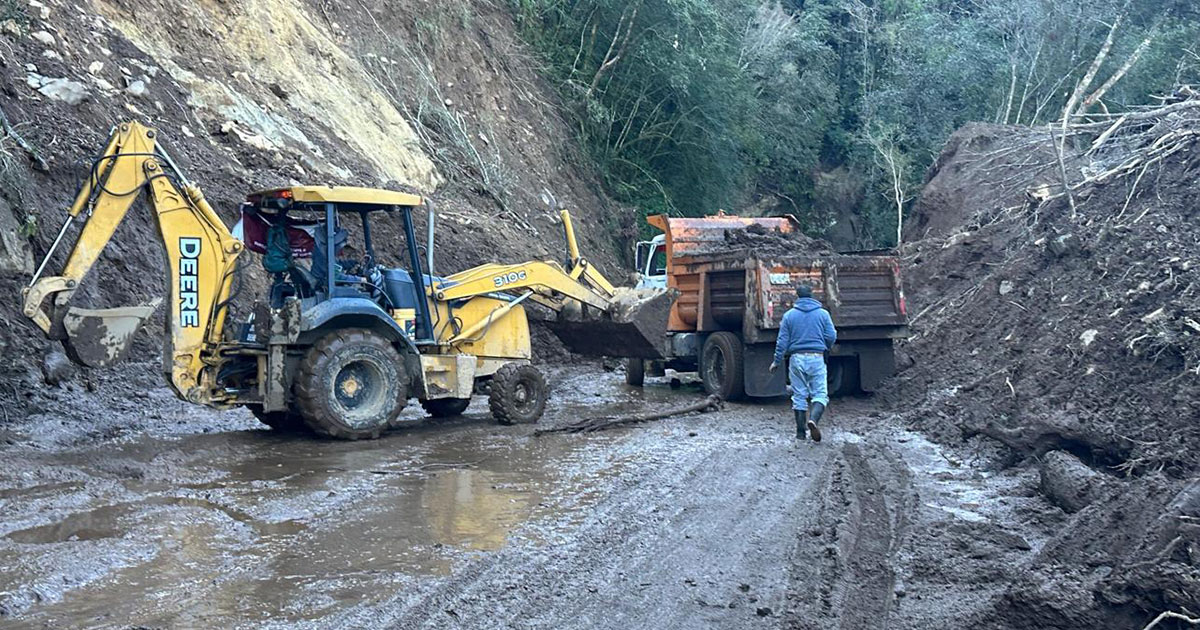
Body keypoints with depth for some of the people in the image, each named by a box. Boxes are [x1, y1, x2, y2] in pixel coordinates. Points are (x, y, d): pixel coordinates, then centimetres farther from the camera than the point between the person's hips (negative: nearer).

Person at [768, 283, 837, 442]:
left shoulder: (789, 315, 2)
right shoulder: (823, 314, 1)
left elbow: (782, 341, 1)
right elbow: (831, 336, 1)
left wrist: (777, 361, 9)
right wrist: (826, 347, 24)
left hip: (796, 358, 1)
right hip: (816, 358, -1)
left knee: (799, 396, 9)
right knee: (820, 394, 2)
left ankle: (800, 432, 11)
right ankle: (813, 419, -25)